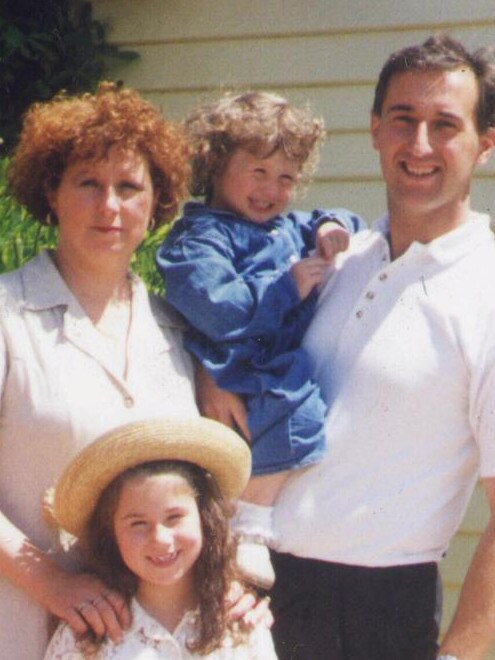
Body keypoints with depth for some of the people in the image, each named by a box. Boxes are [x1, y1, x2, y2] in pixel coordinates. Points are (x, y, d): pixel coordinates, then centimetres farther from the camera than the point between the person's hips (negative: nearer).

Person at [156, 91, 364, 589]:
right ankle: (251, 526, -22)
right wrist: (287, 286, -14)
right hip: (242, 380, -10)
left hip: (293, 369, 10)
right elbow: (215, 309, -21)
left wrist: (333, 228, 10)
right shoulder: (201, 236, -5)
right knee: (296, 409, -33)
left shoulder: (286, 228, 23)